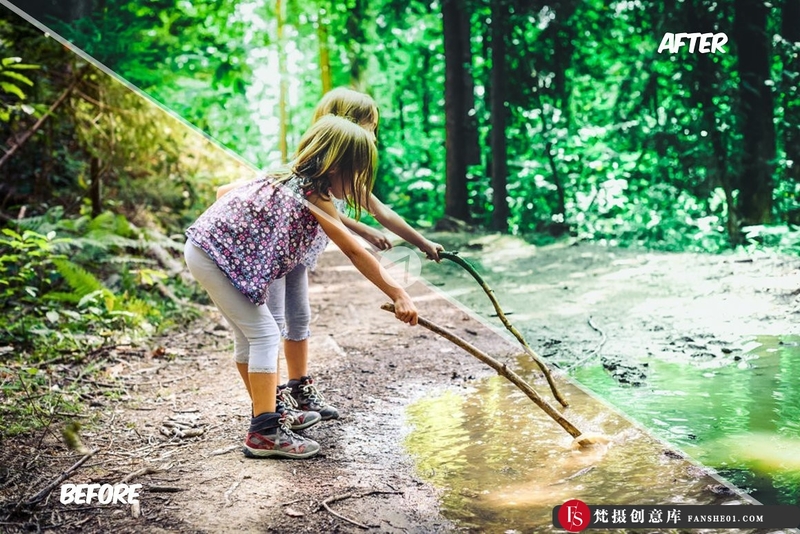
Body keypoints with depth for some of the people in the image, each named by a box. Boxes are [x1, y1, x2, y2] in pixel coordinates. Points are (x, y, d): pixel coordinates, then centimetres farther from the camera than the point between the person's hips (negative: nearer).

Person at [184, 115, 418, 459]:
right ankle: (264, 434, -6)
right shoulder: (313, 195, -17)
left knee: (248, 333, 17)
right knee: (264, 334, -8)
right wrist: (398, 295, -19)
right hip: (214, 254, -10)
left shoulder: (294, 178, 10)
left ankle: (266, 414, 30)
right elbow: (355, 253, -20)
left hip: (207, 245, 10)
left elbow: (226, 191, 19)